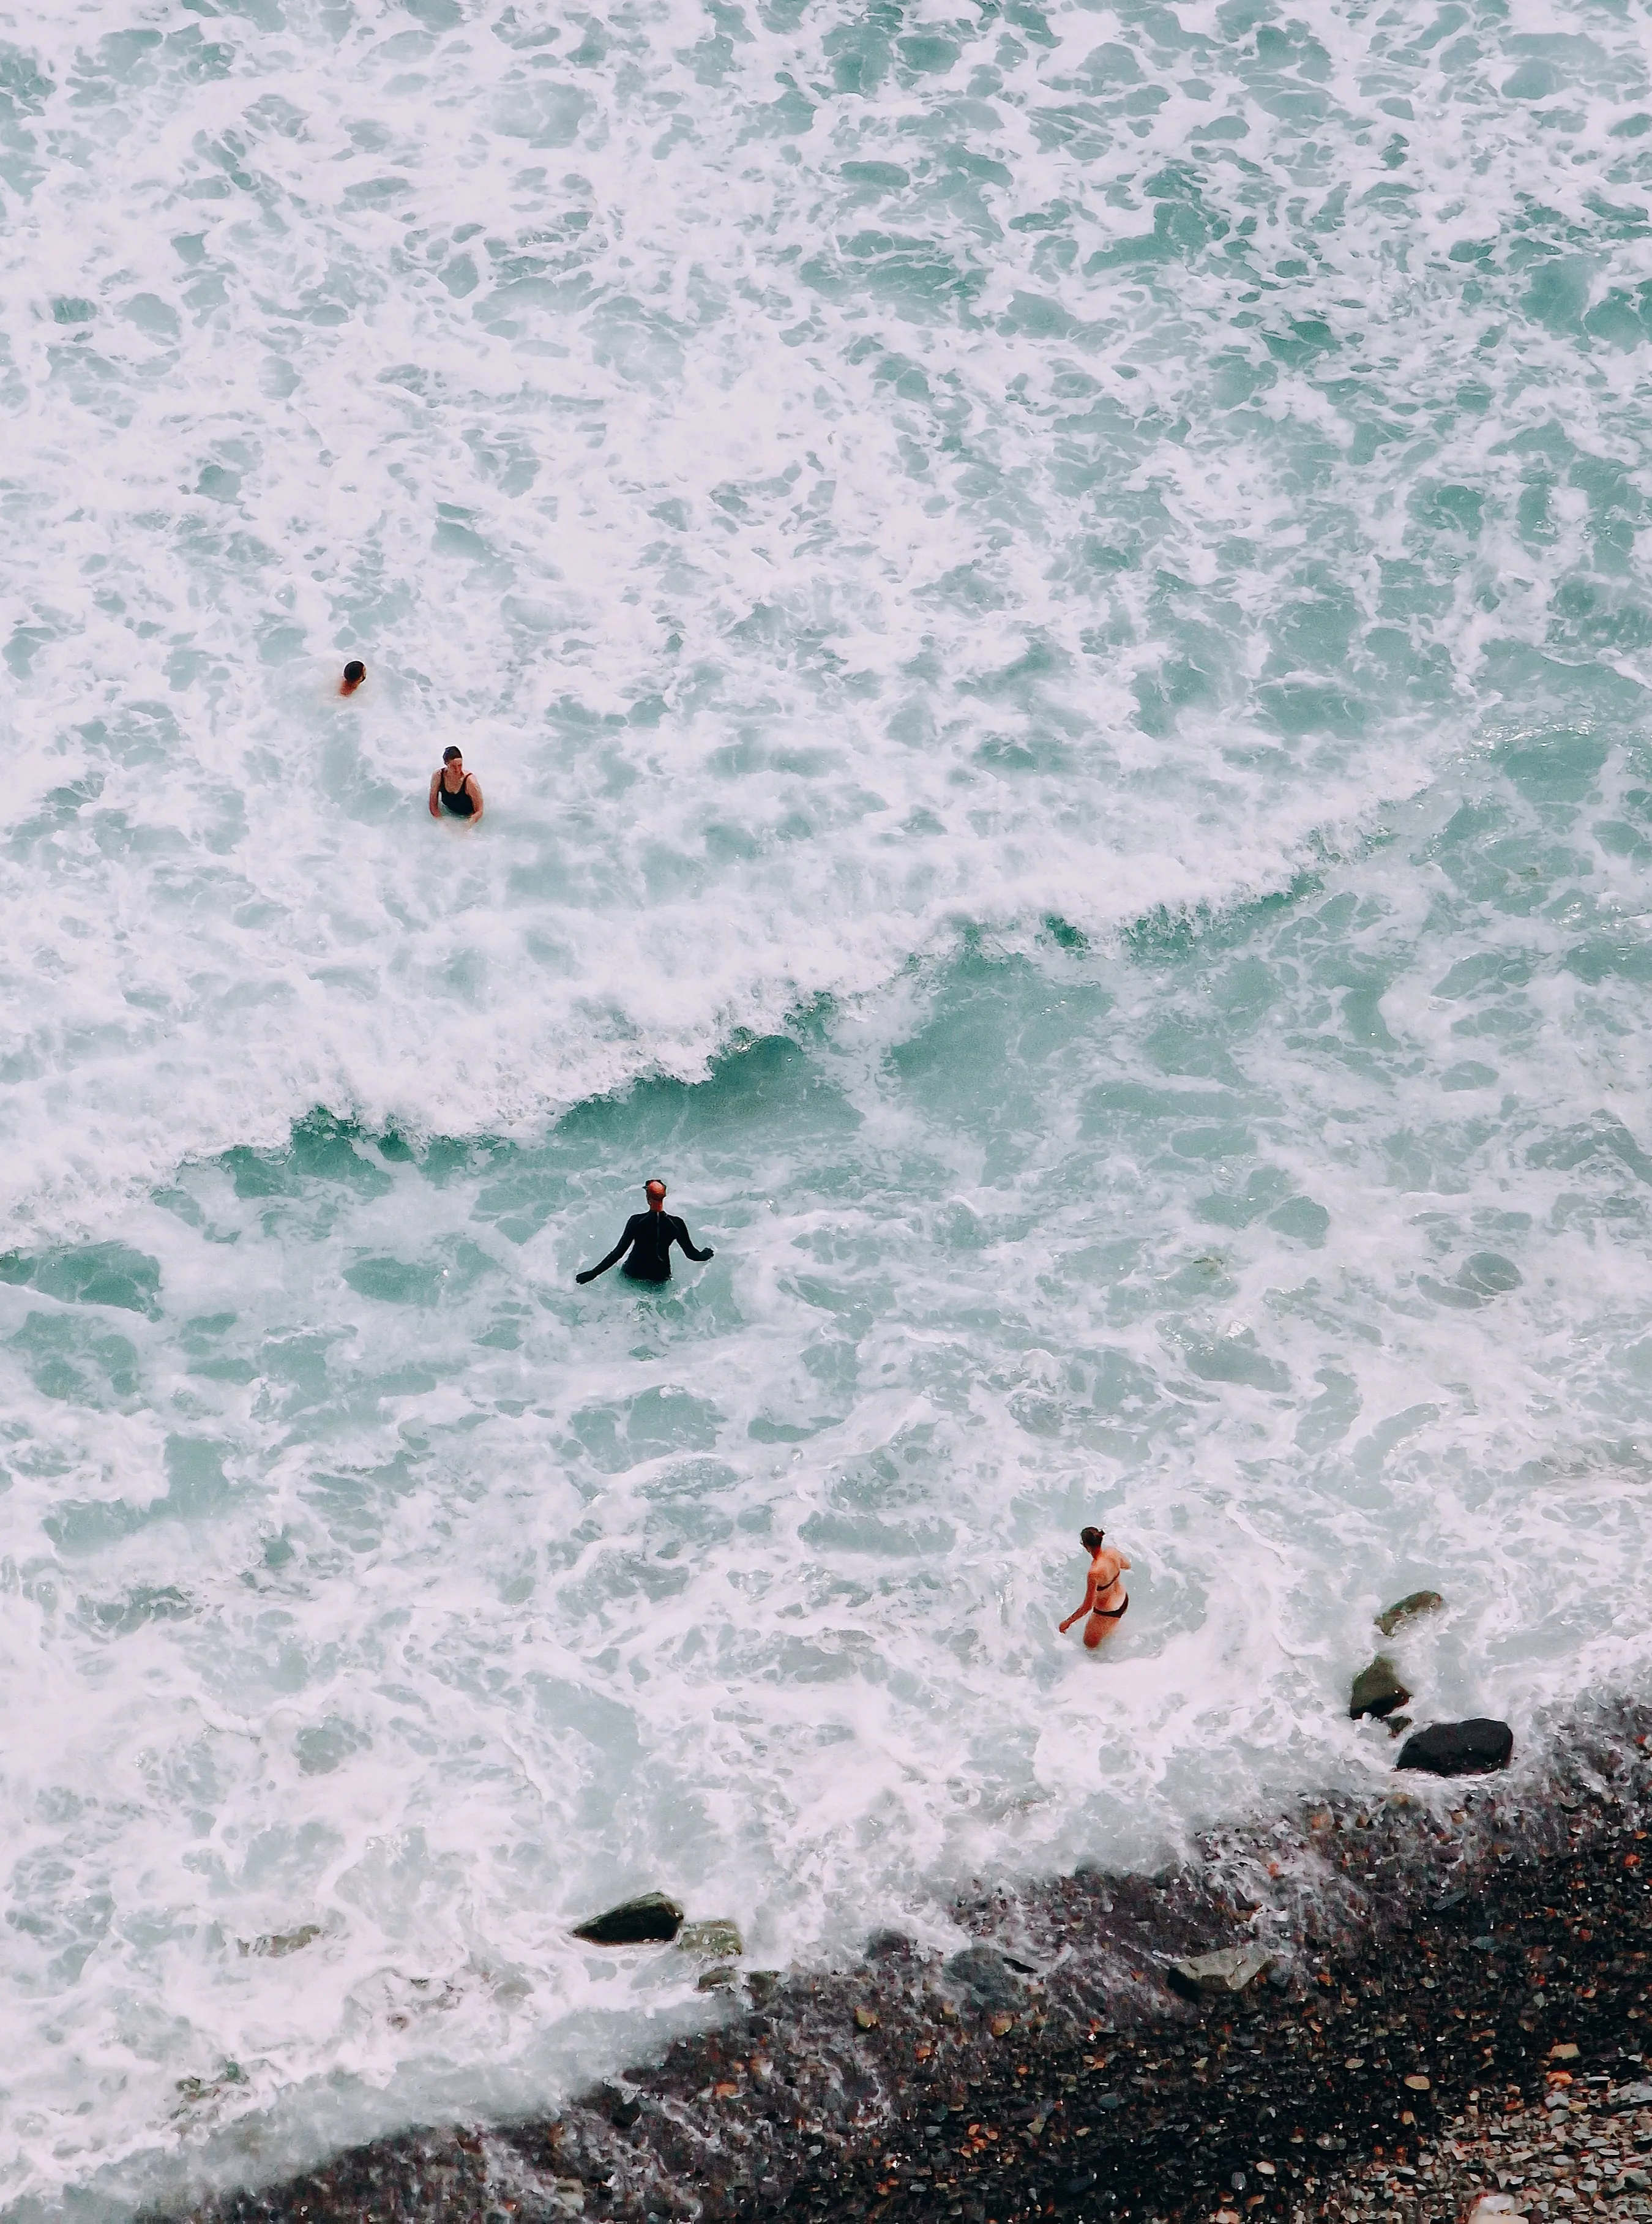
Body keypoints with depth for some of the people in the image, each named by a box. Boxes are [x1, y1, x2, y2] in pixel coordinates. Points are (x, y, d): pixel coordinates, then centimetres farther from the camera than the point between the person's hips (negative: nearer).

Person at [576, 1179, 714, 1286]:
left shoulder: (636, 1221, -19)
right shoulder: (676, 1223, -14)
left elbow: (619, 1252, -18)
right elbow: (692, 1254, -3)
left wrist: (593, 1273, -12)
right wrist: (708, 1254, 21)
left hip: (635, 1273, -2)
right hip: (661, 1277, 2)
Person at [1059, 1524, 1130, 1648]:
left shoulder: (1094, 1573, -41)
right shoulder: (1112, 1552, -20)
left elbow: (1087, 1606, -32)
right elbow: (1127, 1565, 5)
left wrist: (1068, 1622, -20)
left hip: (1108, 1613, -7)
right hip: (1123, 1601, 7)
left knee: (1090, 1643, 22)